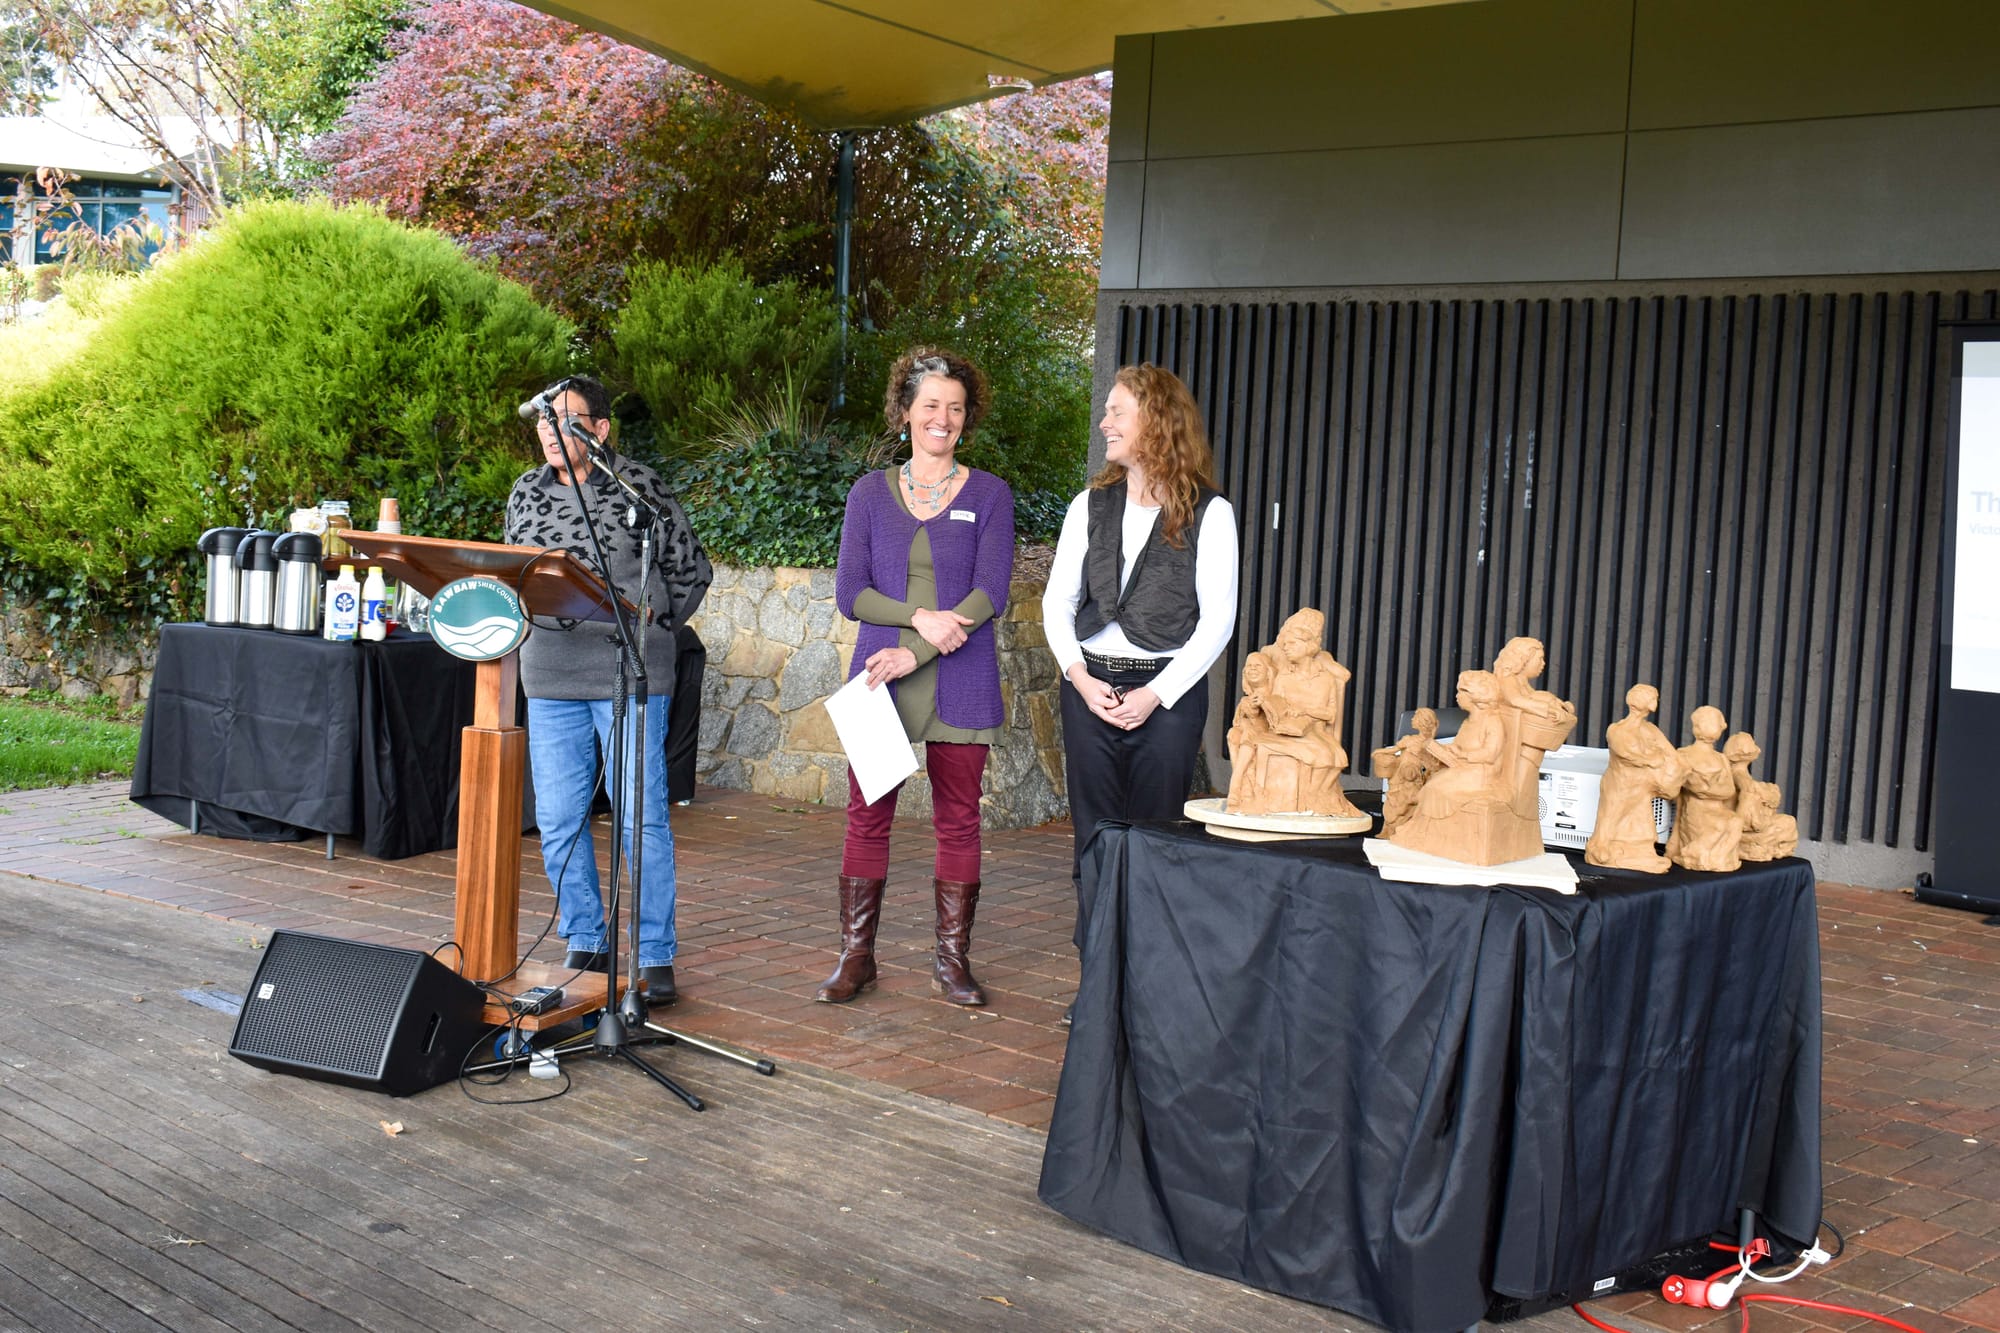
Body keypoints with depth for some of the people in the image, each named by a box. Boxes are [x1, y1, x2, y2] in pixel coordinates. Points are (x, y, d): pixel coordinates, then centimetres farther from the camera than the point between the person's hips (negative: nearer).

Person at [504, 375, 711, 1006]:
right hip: (551, 680, 5)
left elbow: (691, 571, 3)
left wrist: (652, 628, 1)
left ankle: (656, 955, 8)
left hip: (630, 677, -4)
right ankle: (587, 944, 21)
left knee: (642, 819, -2)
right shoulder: (526, 493, 10)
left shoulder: (640, 486, -3)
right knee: (558, 820, 6)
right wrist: (538, 628, 12)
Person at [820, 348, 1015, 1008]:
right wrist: (920, 617, -15)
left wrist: (915, 653, -14)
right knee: (867, 816, 2)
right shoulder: (870, 493, 9)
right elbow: (850, 592, 2)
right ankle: (856, 957, 12)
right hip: (879, 681, 1)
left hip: (960, 687, -1)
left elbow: (990, 593, -6)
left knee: (958, 822, 3)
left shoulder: (988, 495, 4)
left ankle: (952, 960, 14)